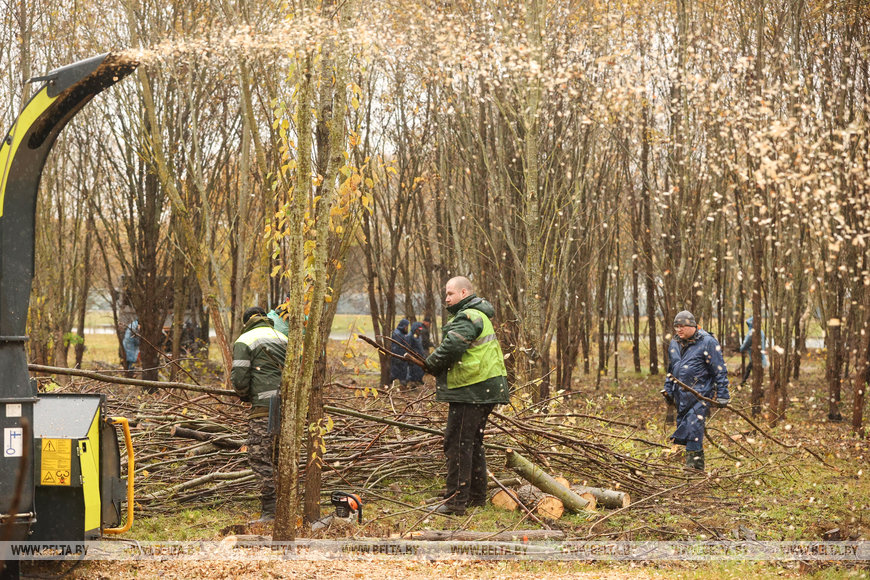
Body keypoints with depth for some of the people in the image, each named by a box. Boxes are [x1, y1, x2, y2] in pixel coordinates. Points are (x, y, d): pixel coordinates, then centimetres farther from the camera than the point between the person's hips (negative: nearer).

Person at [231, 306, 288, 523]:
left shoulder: (244, 341, 2)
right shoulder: (284, 339, 21)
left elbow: (239, 378, -5)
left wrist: (245, 397, 14)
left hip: (264, 407, -6)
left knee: (260, 458, -5)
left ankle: (271, 510, -11)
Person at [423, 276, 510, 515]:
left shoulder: (468, 317, -15)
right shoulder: (479, 316, 21)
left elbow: (451, 347, -27)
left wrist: (431, 364, -9)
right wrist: (438, 366, 10)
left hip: (471, 392, -11)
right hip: (482, 391, 11)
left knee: (458, 443, -9)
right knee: (473, 442, 18)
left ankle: (456, 501, -9)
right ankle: (476, 496, 26)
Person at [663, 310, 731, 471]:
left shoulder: (707, 342, -9)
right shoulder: (674, 343, 12)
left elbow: (720, 370, -8)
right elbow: (671, 369, 26)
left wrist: (722, 395, -10)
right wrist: (668, 389, 22)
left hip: (700, 395, -7)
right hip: (681, 395, 7)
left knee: (693, 429, -15)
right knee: (683, 427, 10)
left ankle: (694, 466, -11)